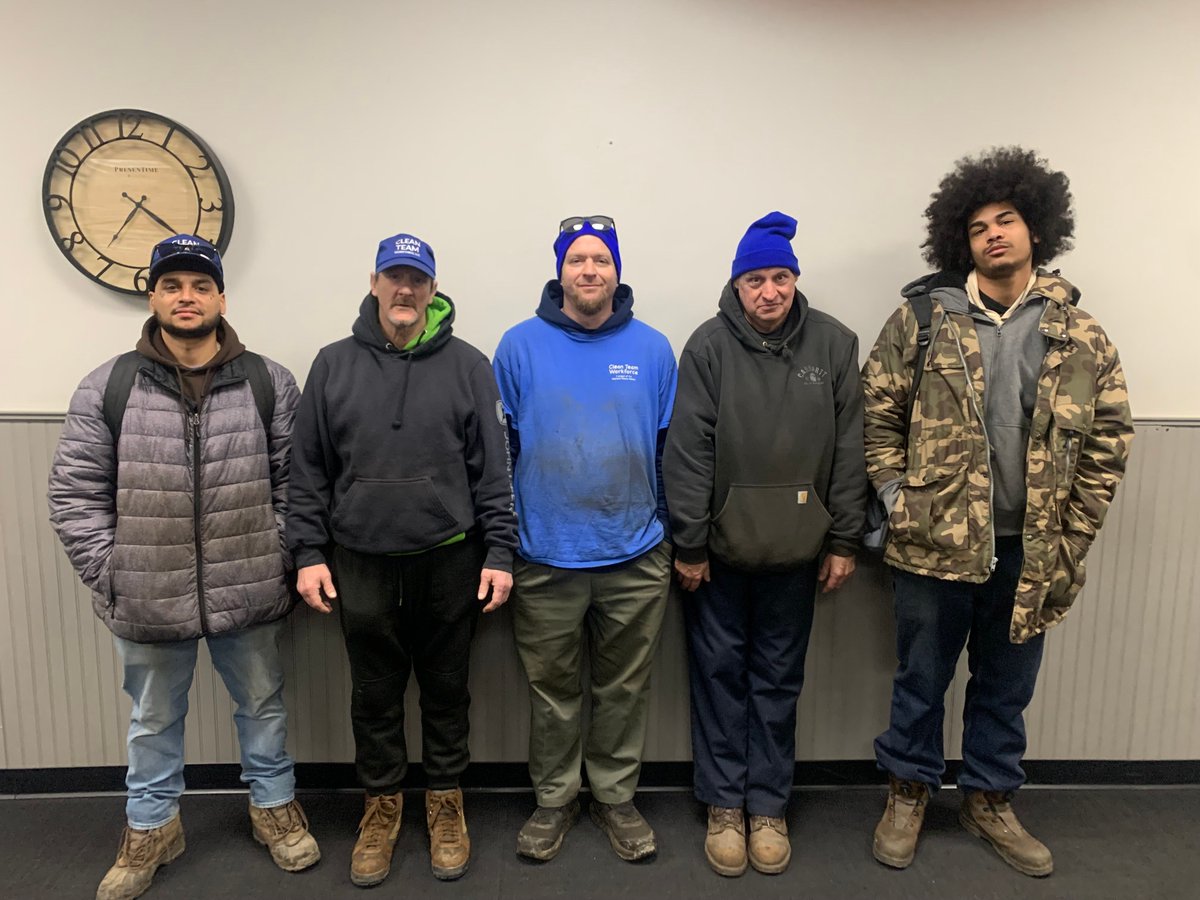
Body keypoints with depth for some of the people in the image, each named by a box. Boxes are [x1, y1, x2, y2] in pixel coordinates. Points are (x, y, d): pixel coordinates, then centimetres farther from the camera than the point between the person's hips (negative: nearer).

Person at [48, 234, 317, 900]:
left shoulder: (269, 383, -2)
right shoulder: (107, 388, -3)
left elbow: (293, 482, 0)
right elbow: (75, 493, -1)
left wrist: (279, 558, -5)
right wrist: (112, 575, -6)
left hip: (249, 596, 0)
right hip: (147, 601, 0)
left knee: (262, 706, 18)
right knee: (154, 720, 20)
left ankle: (274, 806, 42)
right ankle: (152, 826, 44)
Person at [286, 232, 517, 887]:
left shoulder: (467, 366, 0)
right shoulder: (333, 365, 3)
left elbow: (492, 469, -1)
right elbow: (308, 471, 5)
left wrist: (499, 552, -5)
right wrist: (309, 553, 0)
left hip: (449, 562, -1)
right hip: (361, 564, 1)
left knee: (446, 689, 13)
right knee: (374, 694, 14)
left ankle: (445, 804, 34)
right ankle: (381, 807, 35)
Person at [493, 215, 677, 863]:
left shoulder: (652, 348, 2)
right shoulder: (521, 345, -2)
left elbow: (670, 450, 6)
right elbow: (500, 448, 1)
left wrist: (671, 535, 6)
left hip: (635, 559, 1)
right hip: (544, 558, -1)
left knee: (624, 688, 15)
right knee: (552, 689, 14)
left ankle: (616, 798, 34)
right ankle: (553, 799, 34)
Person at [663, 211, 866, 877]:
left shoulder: (834, 343, 0)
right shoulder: (710, 345, -6)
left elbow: (849, 450, 1)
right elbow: (688, 452, -8)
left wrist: (843, 541, 0)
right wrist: (689, 545, -9)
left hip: (795, 549, 2)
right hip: (719, 547, -1)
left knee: (778, 678, 13)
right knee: (719, 672, 9)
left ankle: (768, 805, 30)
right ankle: (724, 804, 27)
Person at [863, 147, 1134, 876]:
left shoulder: (1081, 336, 1)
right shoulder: (923, 317, -4)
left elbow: (1110, 440, 4)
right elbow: (878, 413, -1)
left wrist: (1072, 538, -1)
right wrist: (896, 499, -8)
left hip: (1032, 549, 2)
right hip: (937, 542, -2)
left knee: (1007, 687, 18)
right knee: (922, 679, 13)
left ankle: (990, 801, 39)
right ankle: (910, 793, 35)